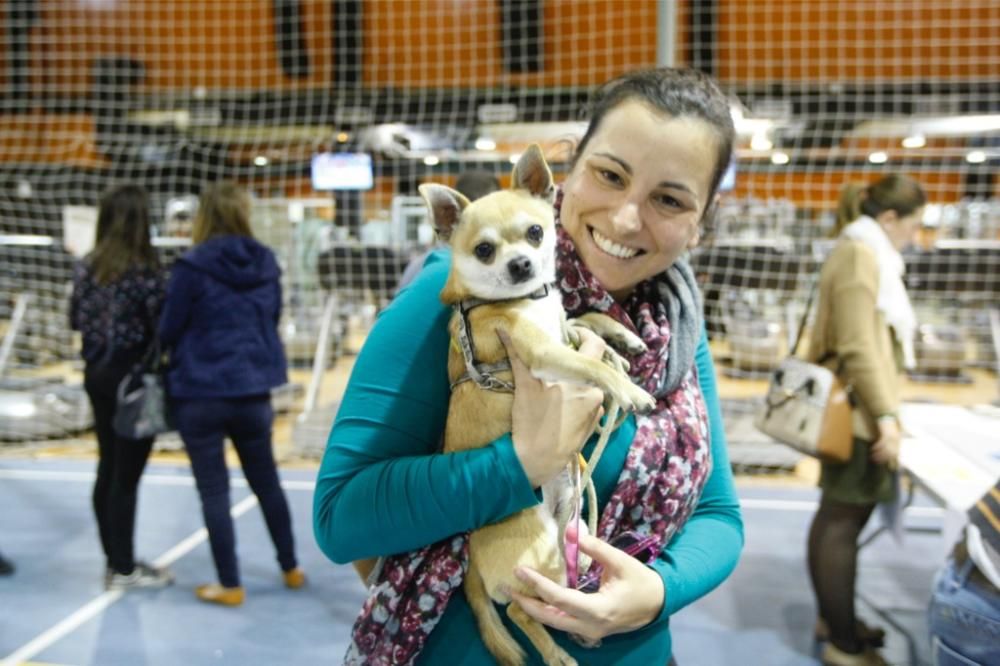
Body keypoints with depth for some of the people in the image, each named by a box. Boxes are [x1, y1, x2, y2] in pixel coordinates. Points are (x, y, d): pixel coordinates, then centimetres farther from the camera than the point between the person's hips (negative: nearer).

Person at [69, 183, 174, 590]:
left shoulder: (86, 267, 4)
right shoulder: (144, 271, -16)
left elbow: (75, 321, 12)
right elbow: (162, 327, -18)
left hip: (97, 376, 7)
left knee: (107, 471, 15)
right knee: (127, 475, 1)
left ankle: (115, 560, 26)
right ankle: (124, 569, 12)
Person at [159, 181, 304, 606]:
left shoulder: (192, 267, -14)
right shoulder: (266, 263, 1)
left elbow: (167, 331, -7)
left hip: (200, 393, -4)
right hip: (253, 390, 5)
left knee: (214, 491, 7)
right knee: (266, 481, 19)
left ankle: (230, 586, 16)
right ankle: (291, 568, 30)